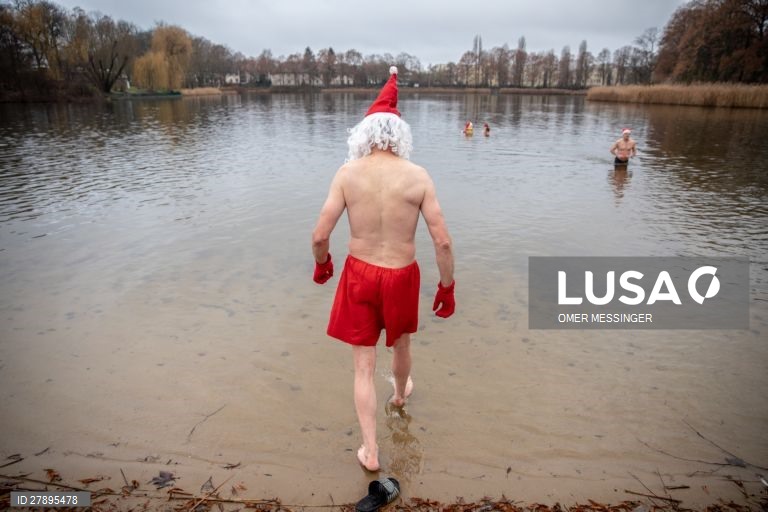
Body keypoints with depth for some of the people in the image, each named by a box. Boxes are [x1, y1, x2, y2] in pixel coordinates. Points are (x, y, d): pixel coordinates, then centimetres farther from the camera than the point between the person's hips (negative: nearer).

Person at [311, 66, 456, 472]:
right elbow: (442, 241, -12)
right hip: (401, 276, 1)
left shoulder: (348, 172, -10)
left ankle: (370, 451, 18)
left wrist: (321, 264, 10)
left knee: (364, 365, 12)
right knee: (401, 343, 30)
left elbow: (320, 235, -11)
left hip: (359, 274, 0)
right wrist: (447, 286, 1)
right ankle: (401, 394, 59)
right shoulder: (417, 176, -11)